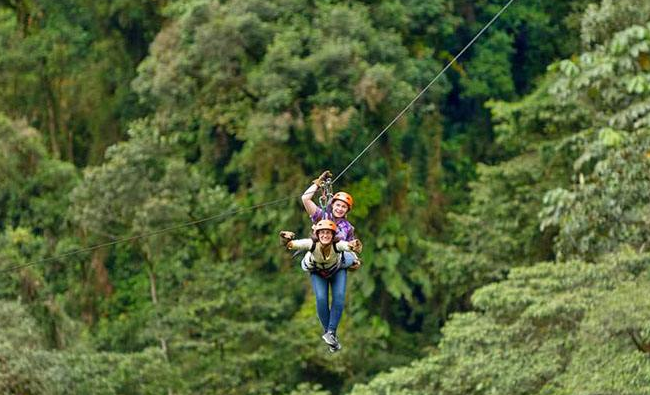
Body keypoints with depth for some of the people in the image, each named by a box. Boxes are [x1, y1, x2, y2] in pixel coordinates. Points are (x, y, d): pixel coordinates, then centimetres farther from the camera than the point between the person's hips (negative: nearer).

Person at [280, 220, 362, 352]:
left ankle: (331, 332, -10)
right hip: (318, 273, 0)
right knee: (321, 299, -16)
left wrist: (354, 246, -83)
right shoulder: (312, 244, -37)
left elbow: (348, 245, -61)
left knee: (339, 297, -17)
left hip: (338, 271, 0)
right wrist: (287, 240, -73)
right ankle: (327, 330, 3)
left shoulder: (337, 245, -39)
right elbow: (293, 244, -51)